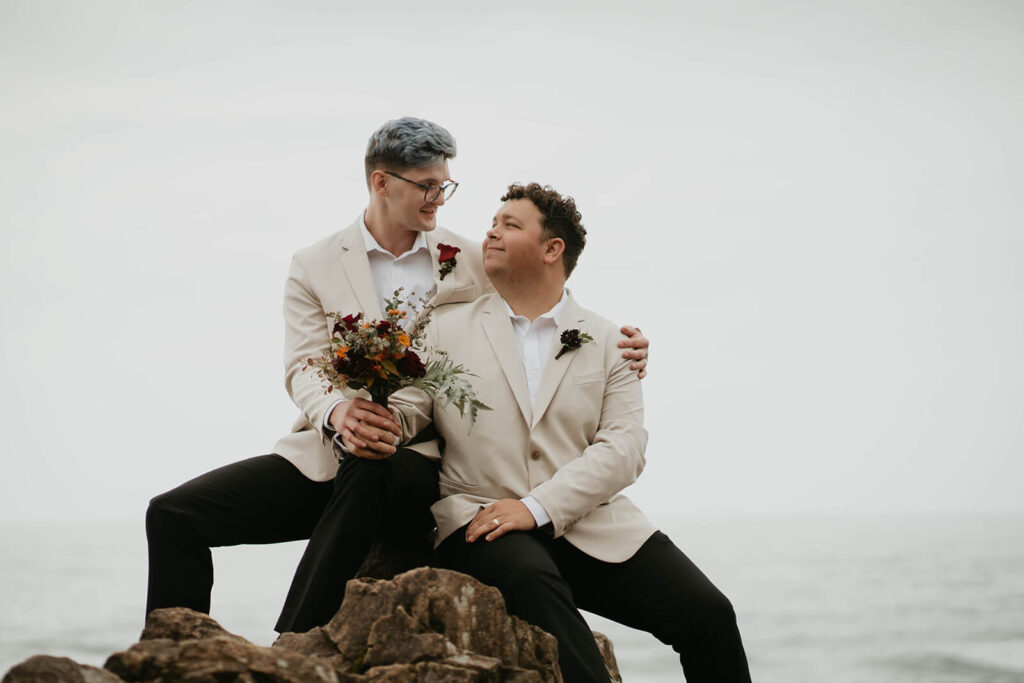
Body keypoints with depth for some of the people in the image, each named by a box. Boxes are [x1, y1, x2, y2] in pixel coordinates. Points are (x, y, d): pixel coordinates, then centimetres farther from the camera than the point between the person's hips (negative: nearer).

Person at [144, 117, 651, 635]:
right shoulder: (314, 267, 8)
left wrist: (616, 353, -5)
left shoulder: (469, 263, 10)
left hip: (417, 461, -2)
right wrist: (336, 412, -27)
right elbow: (303, 368, -2)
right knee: (173, 513, -14)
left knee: (374, 474, -40)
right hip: (324, 454, 2)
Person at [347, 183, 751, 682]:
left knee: (706, 612, -17)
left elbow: (624, 446, -1)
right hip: (479, 516, -1)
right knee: (528, 577, -38)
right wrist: (373, 421, -20)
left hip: (588, 524, 2)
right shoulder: (447, 328, 13)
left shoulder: (607, 342, 11)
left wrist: (537, 507, -15)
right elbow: (406, 408, 6)